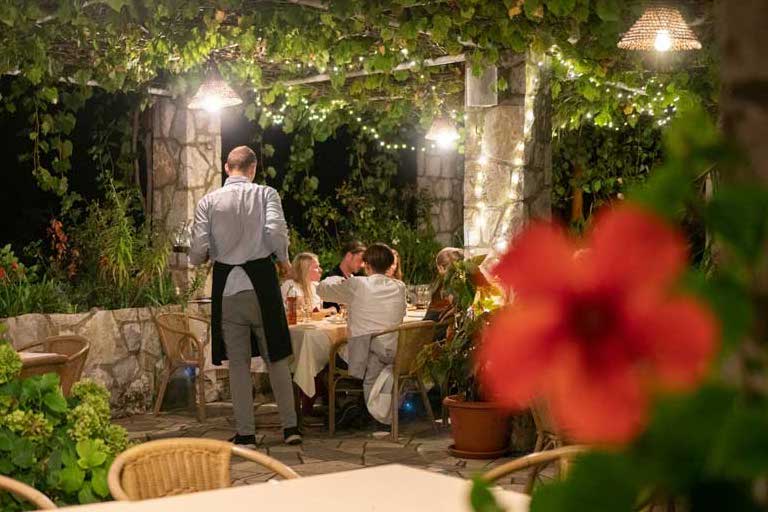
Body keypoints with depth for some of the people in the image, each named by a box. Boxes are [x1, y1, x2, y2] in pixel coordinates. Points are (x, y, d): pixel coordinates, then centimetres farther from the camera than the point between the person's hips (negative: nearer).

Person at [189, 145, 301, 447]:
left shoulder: (208, 201, 2)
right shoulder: (266, 194, 0)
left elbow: (198, 253, -5)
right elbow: (276, 232, -16)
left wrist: (204, 256, 18)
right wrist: (283, 260, 2)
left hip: (227, 287, 1)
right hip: (261, 283, 0)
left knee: (238, 362, 8)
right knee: (276, 358, 11)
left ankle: (245, 433, 10)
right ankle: (290, 427, 11)